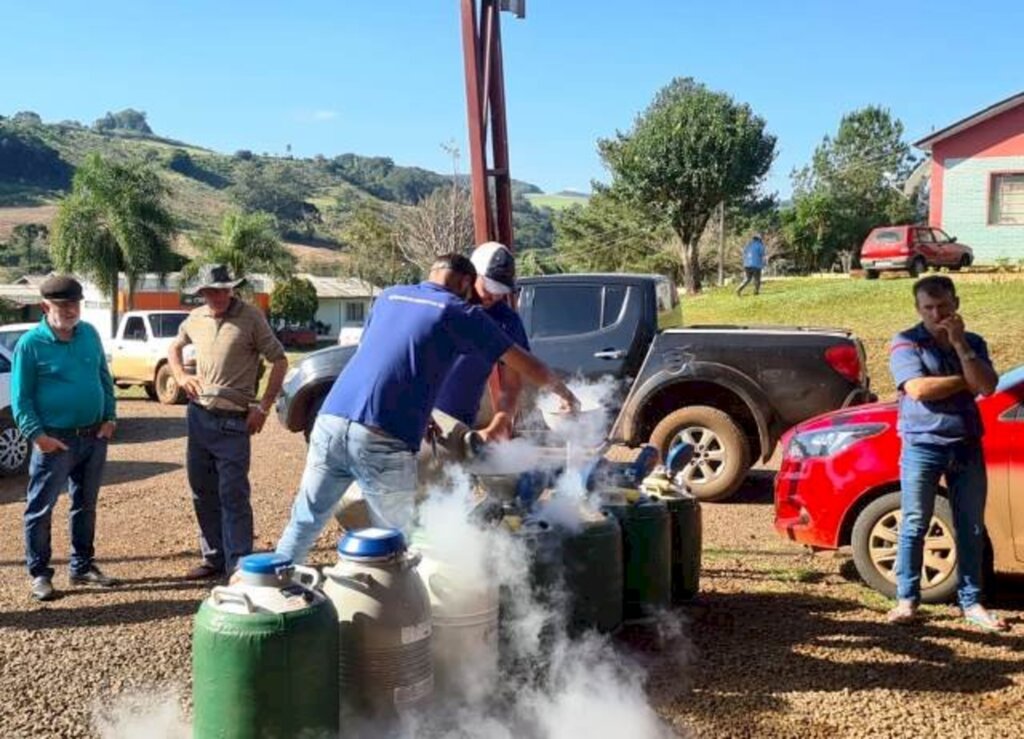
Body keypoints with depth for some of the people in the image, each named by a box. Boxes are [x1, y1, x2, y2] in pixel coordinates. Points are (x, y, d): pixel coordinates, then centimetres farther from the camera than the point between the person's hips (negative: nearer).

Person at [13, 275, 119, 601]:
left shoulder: (89, 334, 5)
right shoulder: (31, 343, -8)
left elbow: (105, 379, 13)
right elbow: (20, 398, -7)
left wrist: (110, 418, 3)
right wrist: (37, 434, -15)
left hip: (94, 437, 5)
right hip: (55, 441, -5)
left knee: (86, 505, 15)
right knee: (41, 508, 1)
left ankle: (83, 567, 27)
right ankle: (39, 574, 13)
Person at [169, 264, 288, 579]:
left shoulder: (250, 317, -8)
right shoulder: (195, 319, 9)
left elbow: (279, 361, -6)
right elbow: (174, 348, 28)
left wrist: (263, 407, -11)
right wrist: (180, 377, 8)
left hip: (233, 421, -6)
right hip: (198, 415, 6)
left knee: (233, 494, -6)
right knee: (203, 492, 12)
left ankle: (238, 566, 0)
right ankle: (214, 558, 25)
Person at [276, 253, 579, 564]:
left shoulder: (389, 295, 22)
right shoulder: (460, 313, 8)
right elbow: (529, 366, 12)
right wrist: (563, 392, 31)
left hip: (331, 423, 5)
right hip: (383, 443, -5)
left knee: (305, 521, 16)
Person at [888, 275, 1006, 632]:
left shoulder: (973, 343, 10)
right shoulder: (906, 343, -3)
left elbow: (987, 386, -6)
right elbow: (918, 389, -17)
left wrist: (960, 344, -12)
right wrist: (965, 381, -7)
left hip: (968, 447, 4)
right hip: (922, 446, -4)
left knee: (971, 528, 7)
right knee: (914, 526, 0)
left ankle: (971, 601, 16)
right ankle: (907, 599, 8)